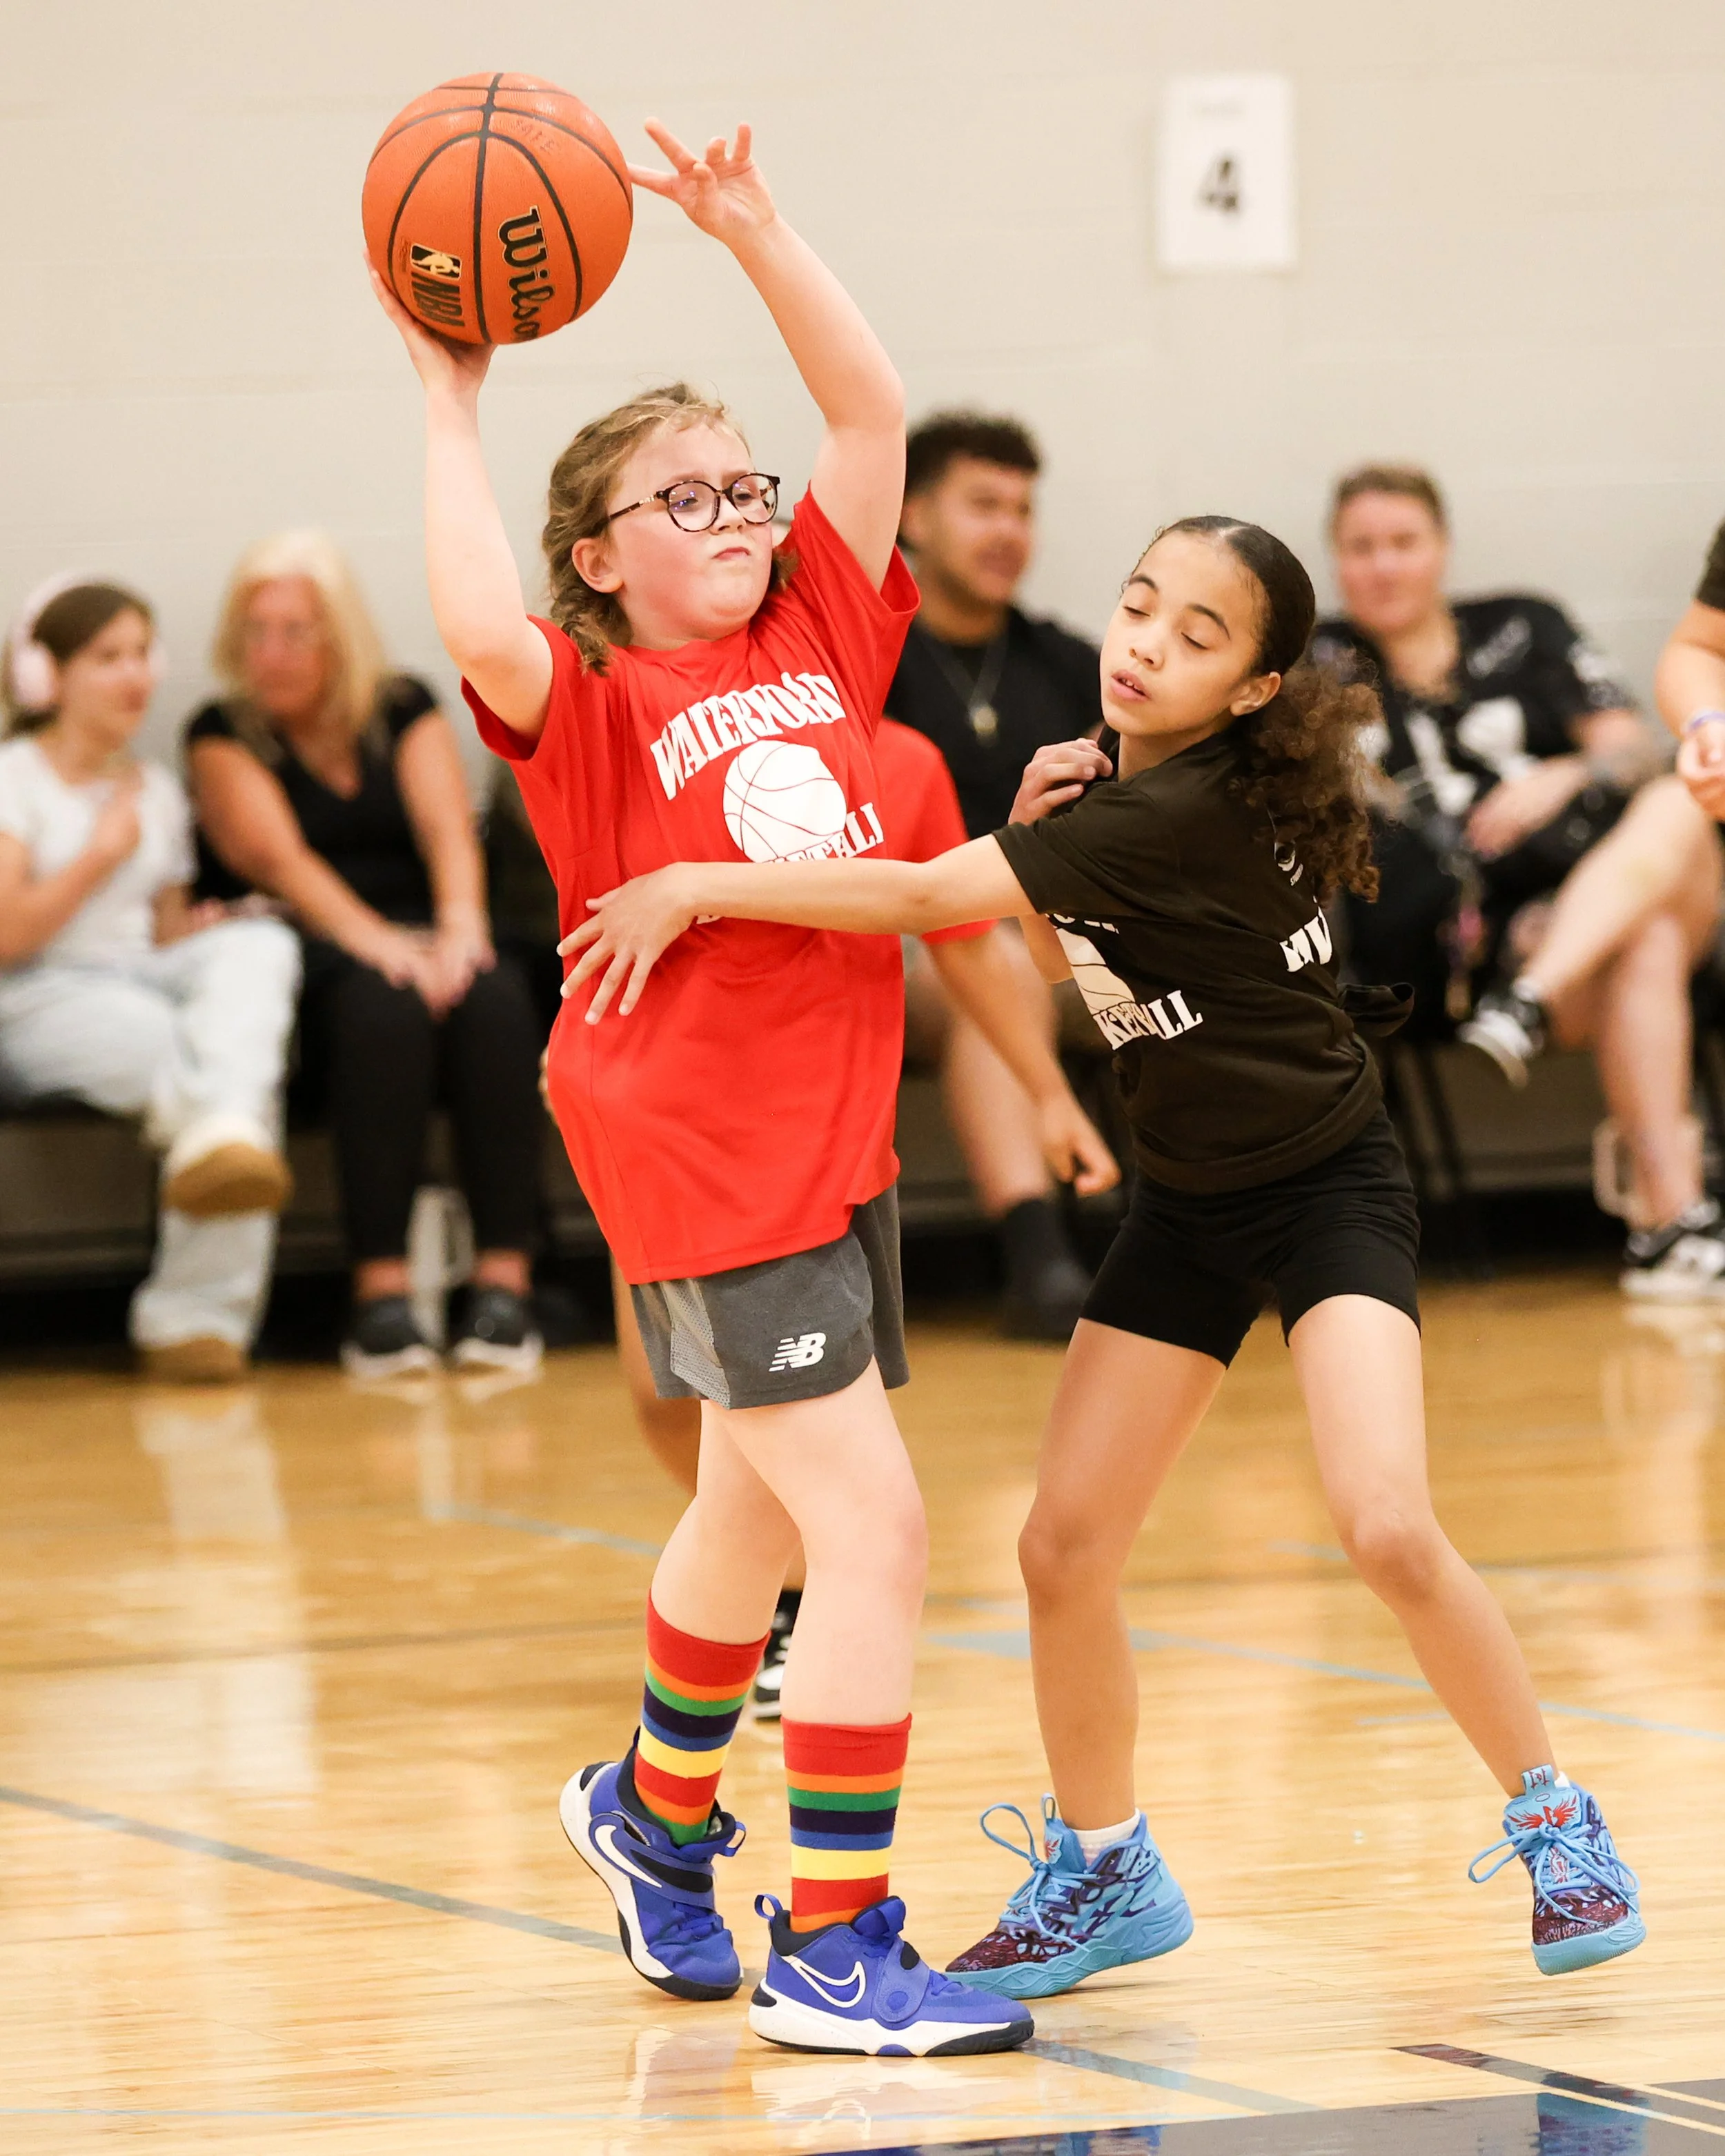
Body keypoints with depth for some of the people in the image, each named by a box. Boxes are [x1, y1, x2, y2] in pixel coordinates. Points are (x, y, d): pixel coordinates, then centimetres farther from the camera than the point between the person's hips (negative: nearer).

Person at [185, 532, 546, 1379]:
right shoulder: (225, 733, 8)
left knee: (493, 996, -32)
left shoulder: (403, 708, 15)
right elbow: (275, 856, -8)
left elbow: (448, 829, 1)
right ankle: (379, 1288, -42)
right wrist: (373, 939, -25)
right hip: (312, 955, -3)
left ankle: (504, 1278, -37)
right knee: (380, 1004, -37)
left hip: (419, 937, 3)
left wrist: (458, 929, -21)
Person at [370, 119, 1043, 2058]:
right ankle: (832, 1952, -10)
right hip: (707, 1163, -7)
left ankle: (656, 1814, 48)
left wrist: (751, 231, -2)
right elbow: (484, 636, -32)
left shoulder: (820, 637, 7)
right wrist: (450, 406, -24)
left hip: (841, 1135, 8)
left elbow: (872, 409, 5)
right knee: (873, 1528, -14)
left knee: (759, 1512, 25)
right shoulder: (589, 706, -10)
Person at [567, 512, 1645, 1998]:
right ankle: (1104, 1872, 20)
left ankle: (1559, 1827, -3)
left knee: (1389, 1529, -23)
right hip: (1191, 1205, 8)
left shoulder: (1188, 811, -27)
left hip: (1328, 1189, -8)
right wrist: (1036, 827, -7)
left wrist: (696, 887, -32)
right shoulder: (1116, 786, -1)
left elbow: (928, 896, -33)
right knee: (1065, 1548, 1)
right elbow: (1068, 959, 12)